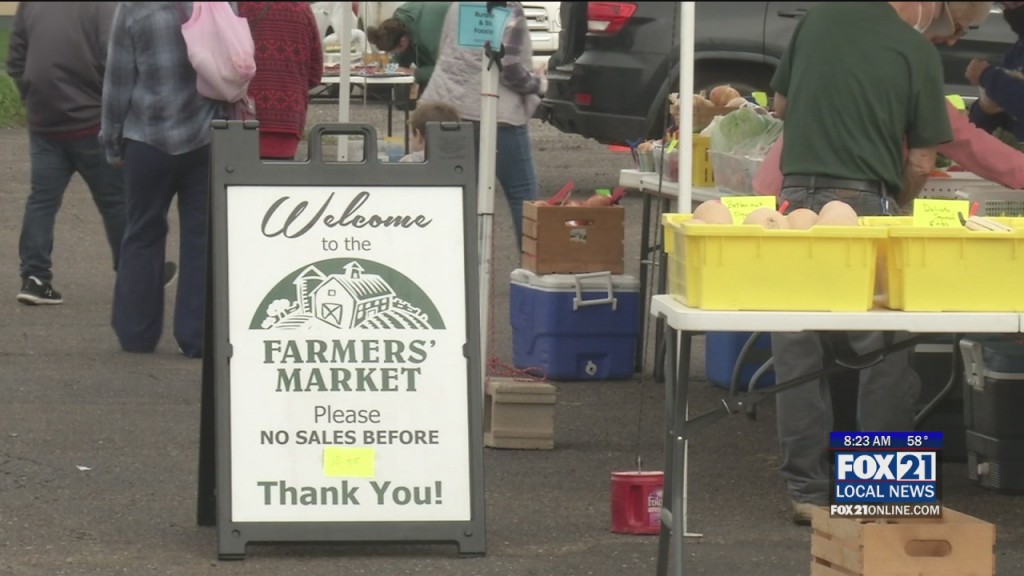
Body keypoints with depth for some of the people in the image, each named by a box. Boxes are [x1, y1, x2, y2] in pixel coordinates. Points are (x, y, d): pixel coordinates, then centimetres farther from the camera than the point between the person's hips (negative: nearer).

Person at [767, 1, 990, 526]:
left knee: (798, 350, 8)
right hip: (865, 203, -4)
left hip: (797, 193, 4)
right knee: (882, 354, 7)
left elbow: (781, 104, 20)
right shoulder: (917, 52, -3)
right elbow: (921, 162, -2)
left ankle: (806, 489, 11)